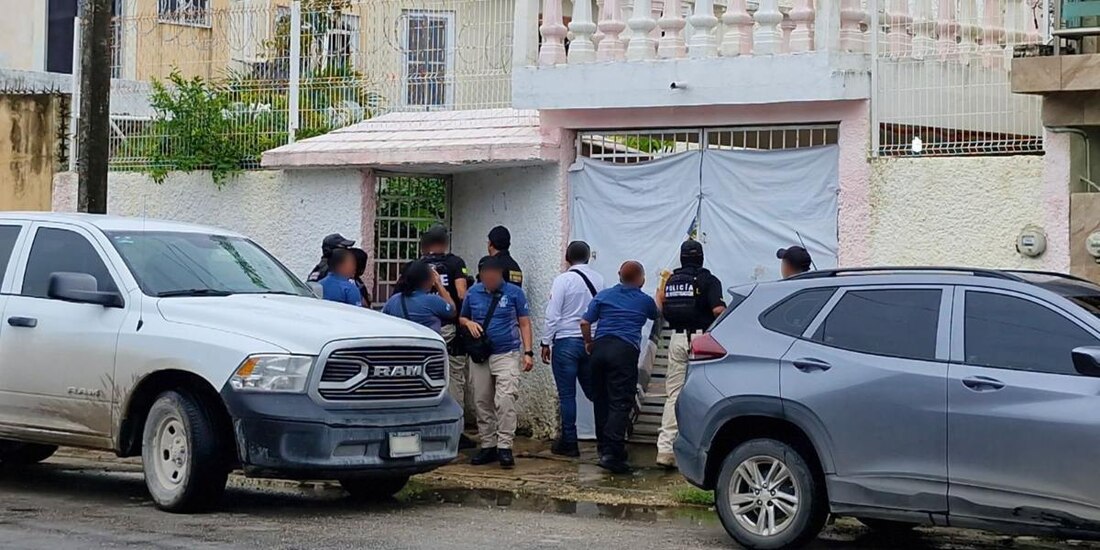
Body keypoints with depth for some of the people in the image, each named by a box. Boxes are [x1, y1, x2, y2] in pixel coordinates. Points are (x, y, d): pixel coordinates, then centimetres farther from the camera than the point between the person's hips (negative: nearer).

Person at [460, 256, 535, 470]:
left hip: (507, 354, -4)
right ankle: (488, 446, 16)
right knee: (482, 402, 7)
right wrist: (469, 323, -5)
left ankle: (504, 447, -16)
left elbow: (524, 323, 2)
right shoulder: (473, 293, 8)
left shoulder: (514, 293, -1)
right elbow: (461, 318, 19)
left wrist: (528, 352, -5)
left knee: (505, 400, -16)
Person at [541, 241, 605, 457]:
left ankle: (569, 442, 5)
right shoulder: (598, 279, 3)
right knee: (594, 391, 10)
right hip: (591, 341, 4)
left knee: (567, 395, 2)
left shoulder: (563, 280, -10)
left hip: (566, 342, -4)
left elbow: (553, 315, -9)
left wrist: (546, 342, -2)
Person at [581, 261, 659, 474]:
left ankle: (605, 447, 20)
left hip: (600, 349, 4)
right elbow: (657, 315, 32)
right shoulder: (644, 301, 8)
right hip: (625, 351, -4)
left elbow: (585, 322, 5)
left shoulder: (603, 295, 11)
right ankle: (611, 452, -19)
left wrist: (589, 343, 23)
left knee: (601, 401, 13)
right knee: (620, 403, -7)